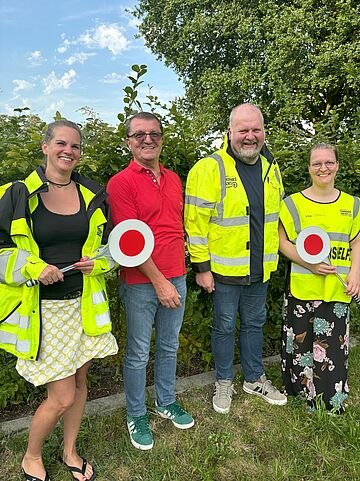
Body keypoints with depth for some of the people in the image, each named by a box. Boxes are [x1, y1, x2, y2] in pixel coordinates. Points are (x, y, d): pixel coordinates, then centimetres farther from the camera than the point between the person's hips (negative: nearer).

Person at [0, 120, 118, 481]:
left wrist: (99, 262, -6)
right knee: (62, 397, 0)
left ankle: (70, 452, 42)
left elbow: (111, 243, 15)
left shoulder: (93, 194, 5)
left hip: (84, 304, 4)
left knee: (79, 381, 16)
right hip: (43, 309, -4)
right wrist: (33, 268, -18)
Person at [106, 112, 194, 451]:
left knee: (169, 346, 19)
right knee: (138, 353, 9)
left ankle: (166, 402, 40)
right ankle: (136, 415, 30)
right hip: (141, 283, -6)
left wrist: (180, 273, 13)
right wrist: (158, 282, -15)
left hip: (176, 279, 6)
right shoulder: (121, 182, -10)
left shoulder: (173, 179, 10)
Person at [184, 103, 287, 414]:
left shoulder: (271, 169, 6)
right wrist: (201, 267, -14)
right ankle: (224, 382, 32)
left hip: (260, 270, 6)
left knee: (255, 323, 19)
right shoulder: (209, 169, -15)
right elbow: (195, 222, -15)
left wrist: (273, 257, 16)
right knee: (225, 326, 10)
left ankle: (255, 379, 39)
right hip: (225, 270, -5)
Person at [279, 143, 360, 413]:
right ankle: (302, 389, 29)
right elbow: (283, 242, -2)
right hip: (302, 288, -2)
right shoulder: (294, 203, -1)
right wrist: (309, 263, -16)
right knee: (302, 341, 7)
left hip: (338, 290, 2)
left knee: (334, 345, 8)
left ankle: (332, 403, 27)